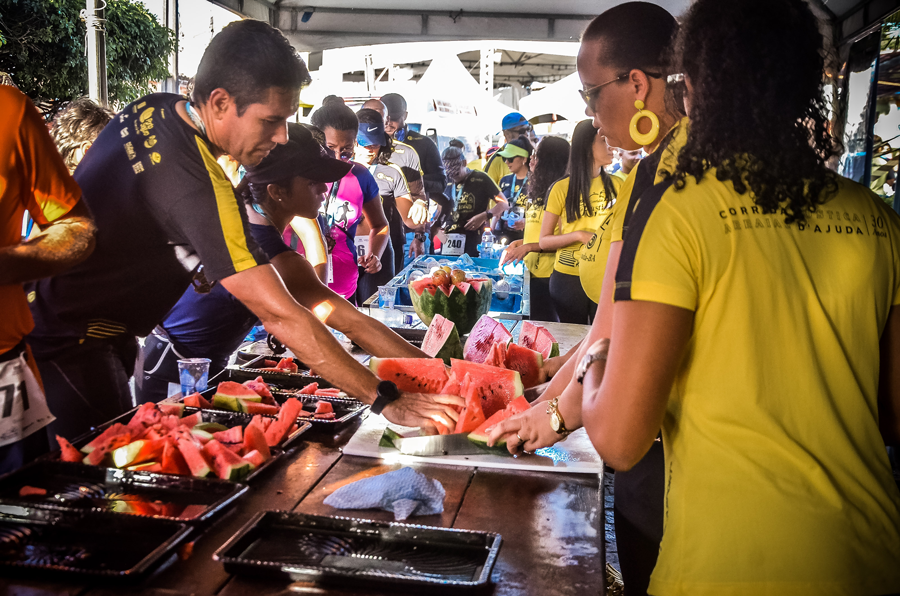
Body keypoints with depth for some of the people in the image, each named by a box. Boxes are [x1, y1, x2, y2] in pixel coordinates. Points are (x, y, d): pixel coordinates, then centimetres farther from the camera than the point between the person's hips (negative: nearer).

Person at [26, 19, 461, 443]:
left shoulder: (156, 107, -6)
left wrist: (194, 264, 0)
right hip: (70, 344, -9)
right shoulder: (201, 189, -35)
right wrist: (386, 401, -32)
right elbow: (281, 317, -36)